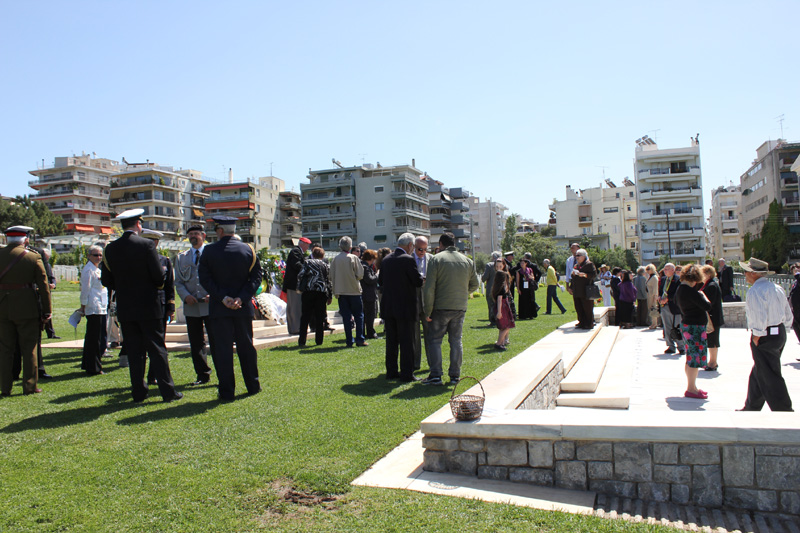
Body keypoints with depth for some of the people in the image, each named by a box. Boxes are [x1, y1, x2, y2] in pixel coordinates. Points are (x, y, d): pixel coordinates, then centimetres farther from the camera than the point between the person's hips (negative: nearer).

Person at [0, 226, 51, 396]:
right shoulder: (34, 257, -6)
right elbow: (43, 287, -5)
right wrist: (47, 311, 2)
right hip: (27, 308, -2)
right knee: (29, 349, 6)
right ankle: (30, 386, 10)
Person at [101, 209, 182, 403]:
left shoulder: (110, 249, 2)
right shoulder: (146, 245, -10)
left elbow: (106, 280, 6)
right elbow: (159, 276, -12)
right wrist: (157, 286, 9)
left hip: (125, 309, 4)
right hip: (148, 307, -3)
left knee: (134, 352, 9)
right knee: (157, 350, 2)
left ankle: (138, 392, 13)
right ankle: (168, 391, 5)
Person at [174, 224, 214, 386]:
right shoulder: (181, 257, 15)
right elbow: (178, 282, 12)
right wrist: (185, 296, -7)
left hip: (210, 305, -4)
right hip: (191, 307, 4)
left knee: (215, 341, -3)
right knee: (196, 344, 9)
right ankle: (202, 375, 20)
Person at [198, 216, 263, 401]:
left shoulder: (209, 251, -5)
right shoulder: (248, 249, 1)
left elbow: (205, 278, -9)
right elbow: (256, 276, -4)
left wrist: (223, 298, -10)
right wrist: (242, 298, -9)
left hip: (219, 309, -2)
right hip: (243, 308, 2)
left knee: (223, 349, 4)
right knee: (246, 346, 13)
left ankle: (227, 392, 7)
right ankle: (253, 386, 22)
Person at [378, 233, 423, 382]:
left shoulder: (386, 259, 7)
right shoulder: (408, 259, -13)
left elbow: (380, 281, 14)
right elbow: (419, 281, -12)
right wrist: (421, 275, 9)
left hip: (388, 307, 6)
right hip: (405, 308, -6)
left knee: (391, 341, 13)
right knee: (406, 342, 1)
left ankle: (391, 372, 19)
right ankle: (407, 374, 5)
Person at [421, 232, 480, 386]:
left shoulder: (437, 259, -6)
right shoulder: (467, 261, 7)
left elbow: (429, 288, -11)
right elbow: (474, 285, 15)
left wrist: (428, 311, -6)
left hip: (440, 308, -4)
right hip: (460, 308, 4)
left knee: (435, 340, 5)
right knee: (456, 341, 10)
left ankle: (435, 375, 3)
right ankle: (455, 376, 13)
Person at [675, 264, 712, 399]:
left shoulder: (679, 289, 9)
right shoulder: (690, 291, -21)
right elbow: (707, 306, -21)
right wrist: (703, 295, -4)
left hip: (686, 325, 10)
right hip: (695, 327, -10)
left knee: (690, 359, 17)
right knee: (695, 359, -2)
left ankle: (692, 387, 27)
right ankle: (691, 389, 4)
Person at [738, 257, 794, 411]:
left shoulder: (755, 291, -16)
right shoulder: (777, 288, 11)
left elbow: (760, 317, -24)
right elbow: (789, 316, 14)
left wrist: (756, 337, -15)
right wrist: (780, 329, 17)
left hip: (764, 336, -10)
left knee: (770, 378, -3)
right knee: (758, 374, 20)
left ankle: (784, 411, -1)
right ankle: (752, 408, 31)